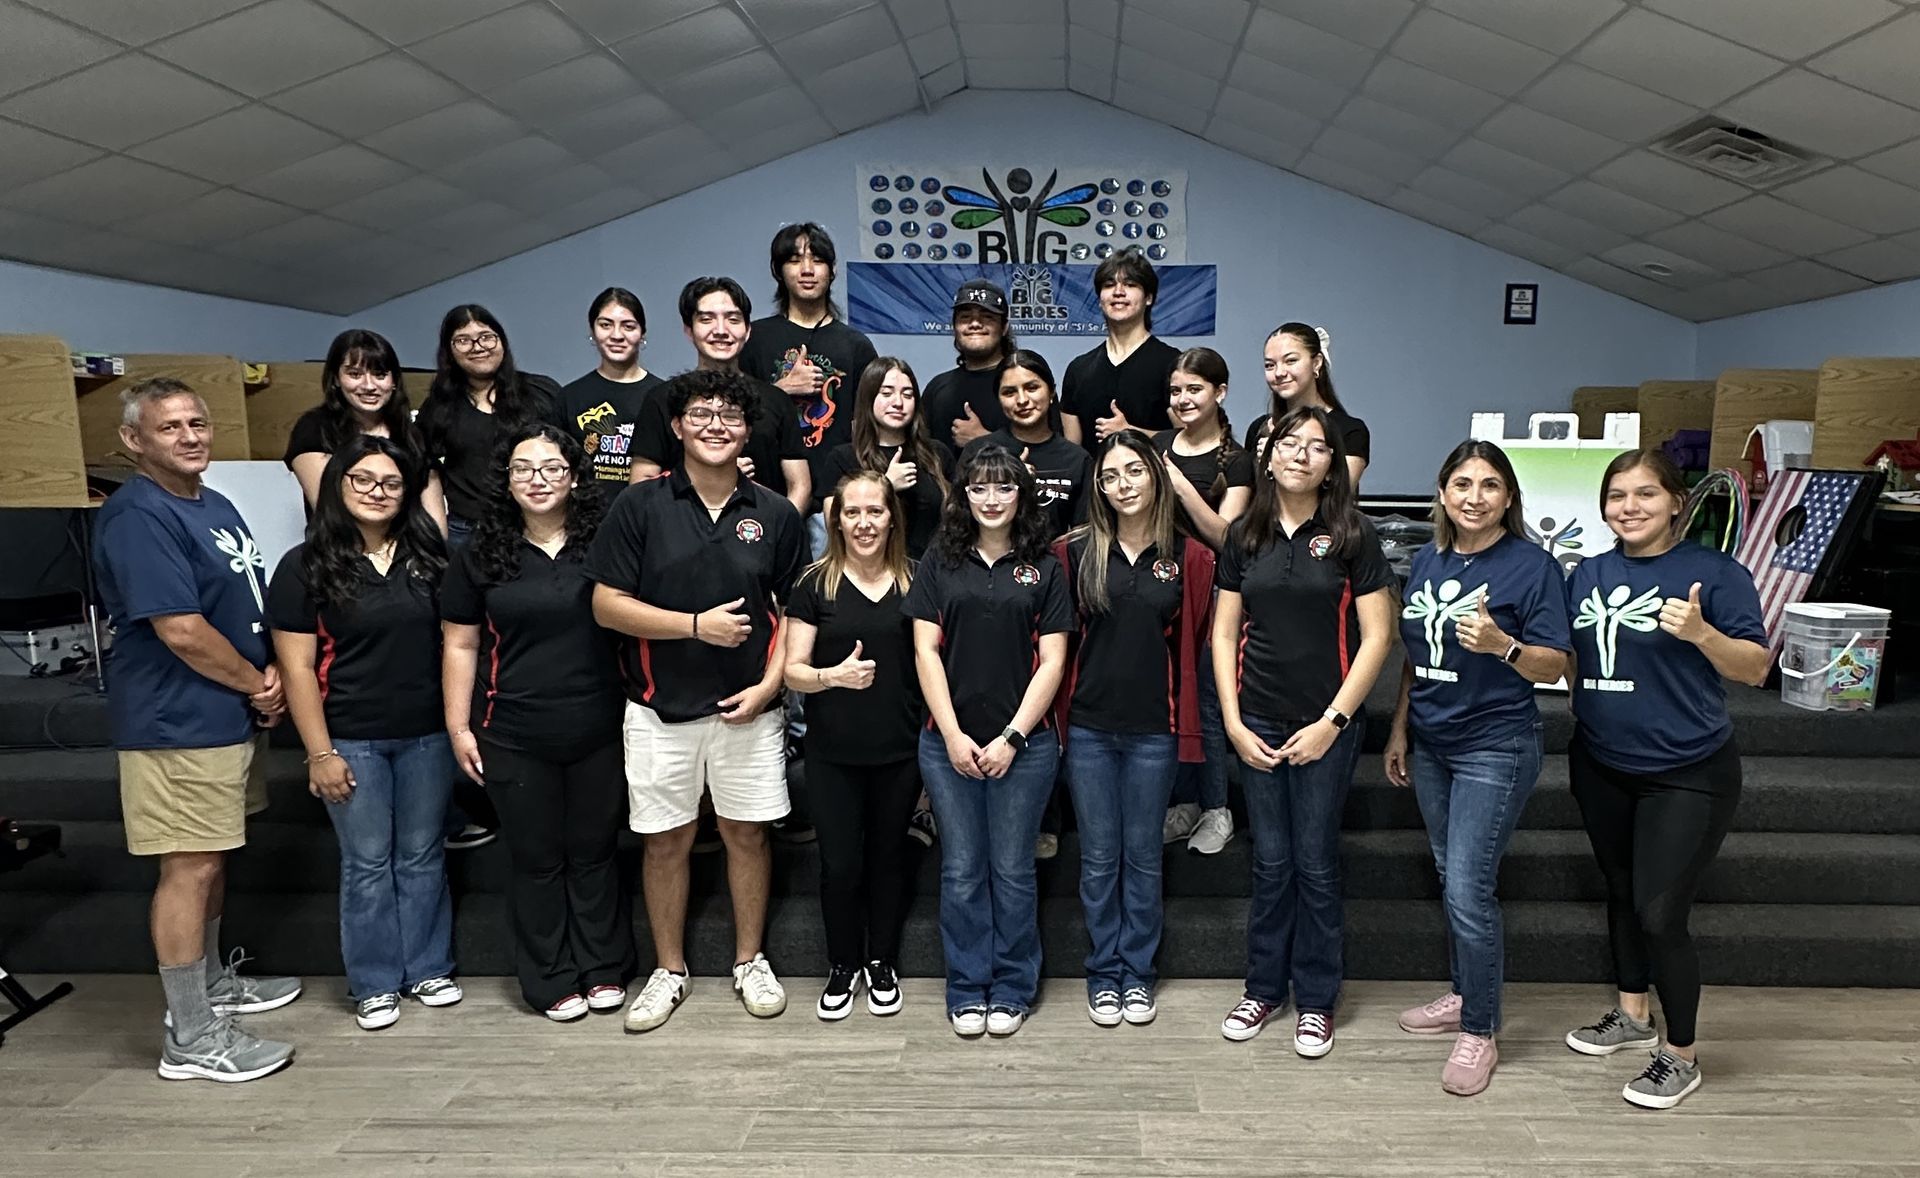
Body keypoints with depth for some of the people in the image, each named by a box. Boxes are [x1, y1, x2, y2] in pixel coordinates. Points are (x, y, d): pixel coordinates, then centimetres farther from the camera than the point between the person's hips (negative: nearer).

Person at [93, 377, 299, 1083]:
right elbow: (181, 630, -23)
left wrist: (271, 673, 0)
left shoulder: (214, 505, 13)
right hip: (178, 725, -10)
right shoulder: (137, 517, -17)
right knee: (189, 868, -4)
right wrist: (258, 685, -10)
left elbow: (251, 603, 18)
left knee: (214, 857, 20)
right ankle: (191, 1039, 6)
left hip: (228, 716, 10)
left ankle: (212, 984, 36)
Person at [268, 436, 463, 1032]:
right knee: (368, 863, 7)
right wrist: (320, 753, -10)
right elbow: (297, 668, -6)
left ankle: (428, 968, 27)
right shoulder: (305, 567, -5)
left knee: (422, 856, 13)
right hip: (352, 740, -3)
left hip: (426, 736, 3)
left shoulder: (427, 557, 4)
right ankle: (374, 983, 21)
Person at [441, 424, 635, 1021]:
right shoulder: (480, 556, 1)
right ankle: (551, 980, 26)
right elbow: (460, 645, 4)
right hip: (515, 738, 0)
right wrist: (459, 727, -1)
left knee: (594, 852, 13)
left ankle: (604, 969, 29)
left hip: (598, 731, 0)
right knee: (537, 859, 11)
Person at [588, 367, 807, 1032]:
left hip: (749, 707, 1)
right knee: (666, 842, 9)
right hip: (662, 708, -1)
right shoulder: (639, 507, -2)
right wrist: (697, 624, -15)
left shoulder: (775, 515, 3)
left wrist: (770, 682, -8)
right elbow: (607, 604, -6)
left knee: (747, 832, 10)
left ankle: (750, 962, 28)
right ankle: (669, 971, 27)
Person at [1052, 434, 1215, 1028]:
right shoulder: (1075, 551, -2)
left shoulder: (1188, 557, -2)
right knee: (1099, 857, 10)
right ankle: (1104, 974, 24)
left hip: (1154, 728, 0)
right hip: (1089, 726, 0)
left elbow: (1196, 640, 5)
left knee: (1143, 856, 11)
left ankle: (1137, 973, 26)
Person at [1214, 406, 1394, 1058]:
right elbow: (1224, 633, 6)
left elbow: (1376, 638, -6)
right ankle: (1263, 988, 27)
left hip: (1327, 724, -2)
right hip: (1258, 722, 2)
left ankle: (1315, 999, 23)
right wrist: (1233, 722, -2)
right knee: (1271, 863, 12)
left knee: (1316, 864, 7)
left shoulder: (1351, 536, -4)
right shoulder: (1245, 535, 4)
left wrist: (1332, 722, -11)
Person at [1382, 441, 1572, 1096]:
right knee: (1451, 879, 16)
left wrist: (1501, 644, -29)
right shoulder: (1427, 562, 8)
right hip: (1430, 744, 6)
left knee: (1468, 890, -8)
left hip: (1494, 748, -6)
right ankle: (1463, 996, 32)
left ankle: (1480, 1031, 8)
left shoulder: (1532, 566, -10)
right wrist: (1399, 730, 13)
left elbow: (1553, 667, -11)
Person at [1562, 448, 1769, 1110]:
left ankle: (1681, 1057, 14)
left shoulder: (1715, 574, -11)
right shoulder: (1588, 575, 4)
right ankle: (1633, 1014, 38)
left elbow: (1755, 669, -12)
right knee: (1621, 891, 19)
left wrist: (1701, 633, -28)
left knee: (1660, 914, -5)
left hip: (1687, 775, -5)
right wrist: (1586, 716, -2)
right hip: (1601, 767, 6)